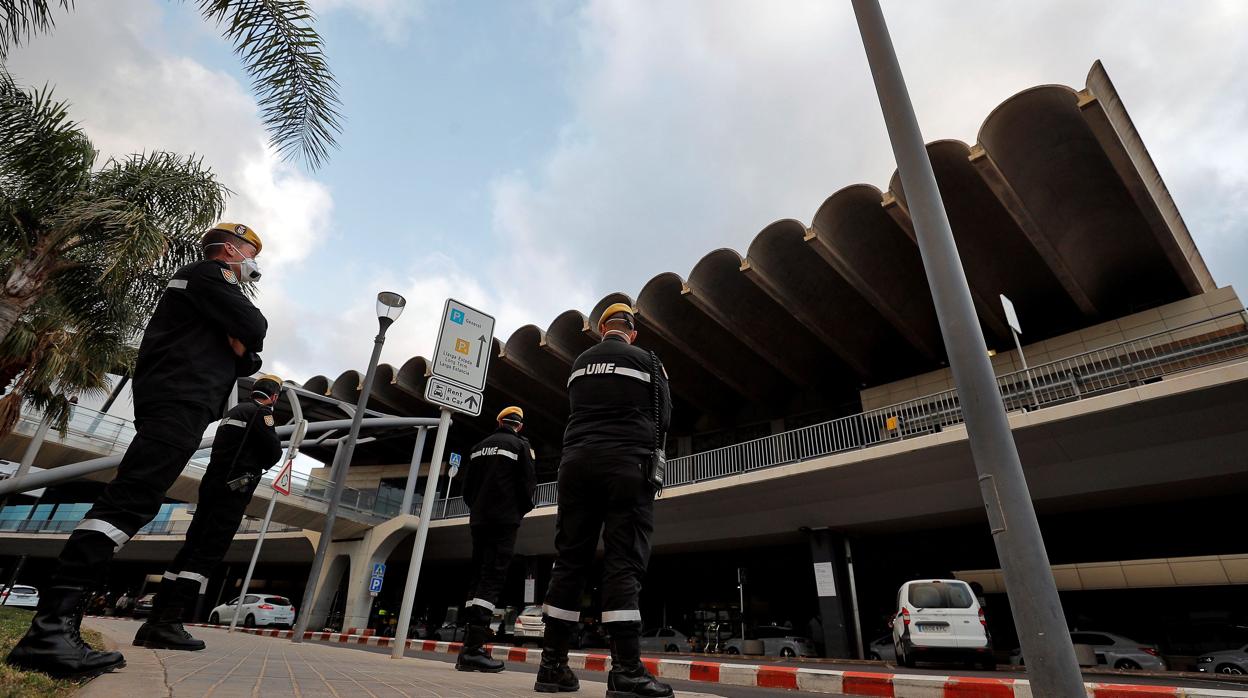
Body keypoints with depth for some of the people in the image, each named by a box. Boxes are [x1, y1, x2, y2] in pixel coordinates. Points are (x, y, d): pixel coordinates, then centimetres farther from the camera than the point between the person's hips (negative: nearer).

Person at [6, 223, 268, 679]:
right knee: (128, 500, -20)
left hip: (179, 405, 10)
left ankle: (55, 624, 4)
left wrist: (244, 350, 2)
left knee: (134, 503, 4)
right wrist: (248, 336, 13)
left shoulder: (205, 285, 32)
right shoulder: (209, 273, 3)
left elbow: (250, 359, 25)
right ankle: (50, 627, -25)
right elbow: (256, 328, -10)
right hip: (179, 400, -10)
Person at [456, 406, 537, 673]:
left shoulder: (479, 446, 16)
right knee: (493, 579, -8)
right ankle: (473, 649, -15)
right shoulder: (520, 444, 0)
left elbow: (467, 484, 15)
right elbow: (528, 482, -7)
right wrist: (521, 510, 8)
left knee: (478, 578, 10)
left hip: (479, 519, 6)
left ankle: (468, 647, 8)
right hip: (504, 519, -6)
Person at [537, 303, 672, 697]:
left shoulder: (579, 364, 17)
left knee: (570, 559, 5)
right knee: (624, 561, -6)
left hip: (577, 461, 4)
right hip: (626, 463, -4)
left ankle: (552, 665, 8)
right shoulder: (646, 360, 6)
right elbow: (663, 418, 6)